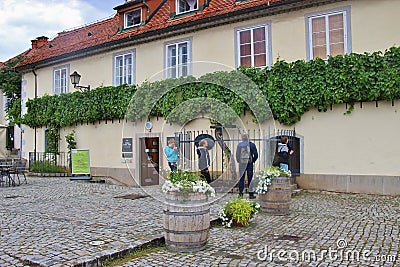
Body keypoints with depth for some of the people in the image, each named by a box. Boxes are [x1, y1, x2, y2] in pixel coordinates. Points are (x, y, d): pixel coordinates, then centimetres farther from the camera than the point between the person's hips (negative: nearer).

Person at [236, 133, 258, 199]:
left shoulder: (239, 145, -5)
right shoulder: (252, 145, -5)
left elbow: (237, 154, -5)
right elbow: (256, 154, -4)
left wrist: (239, 161, 9)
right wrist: (253, 160, 10)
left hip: (242, 164, 0)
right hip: (249, 163, 0)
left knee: (241, 178, 8)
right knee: (250, 179, 6)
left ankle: (241, 192, 5)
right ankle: (251, 194, 9)